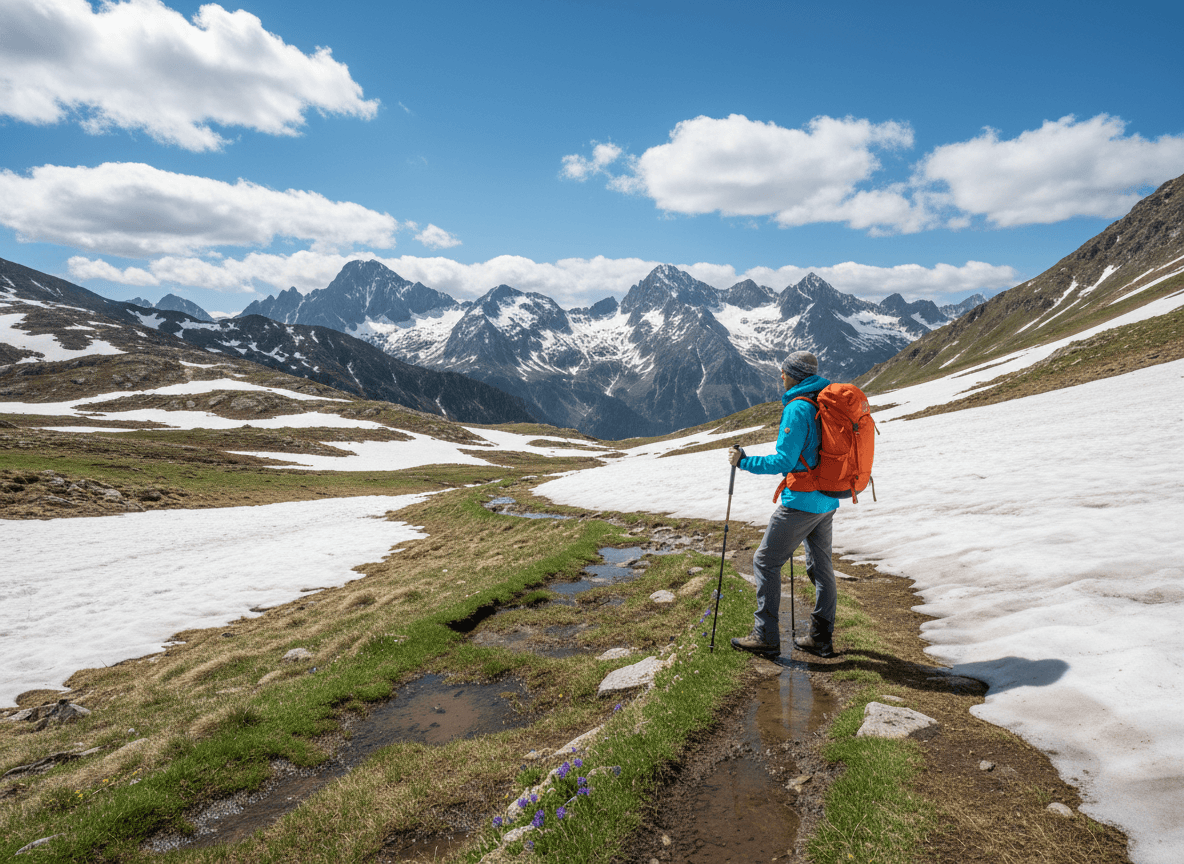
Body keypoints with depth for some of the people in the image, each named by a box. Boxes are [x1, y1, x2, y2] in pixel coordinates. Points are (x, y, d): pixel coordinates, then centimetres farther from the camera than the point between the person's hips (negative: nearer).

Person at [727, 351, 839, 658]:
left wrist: (744, 461, -11)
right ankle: (822, 638, 23)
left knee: (766, 562, 1)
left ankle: (766, 637, 5)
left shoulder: (798, 409, -17)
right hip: (828, 502, 9)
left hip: (801, 503, -9)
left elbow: (784, 461, -20)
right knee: (821, 566, 15)